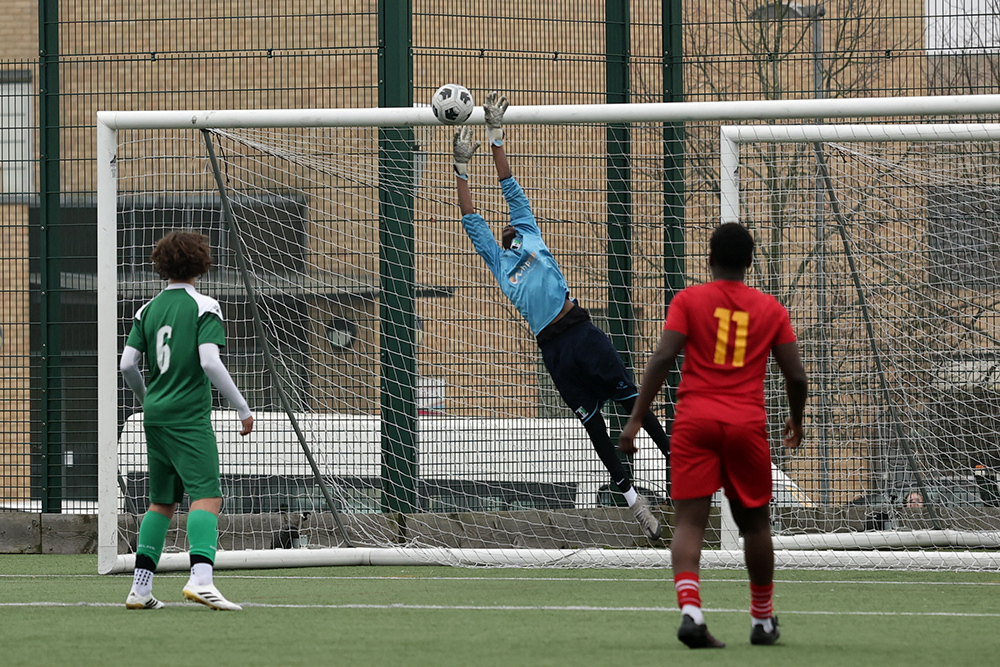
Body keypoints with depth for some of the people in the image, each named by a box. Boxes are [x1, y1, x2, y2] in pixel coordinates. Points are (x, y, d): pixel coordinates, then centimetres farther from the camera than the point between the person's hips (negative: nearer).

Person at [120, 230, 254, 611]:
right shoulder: (203, 307, -6)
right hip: (189, 417, -6)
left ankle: (140, 587, 13)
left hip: (155, 415, 6)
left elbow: (127, 364, 8)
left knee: (161, 502, 15)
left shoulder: (148, 310, 10)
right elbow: (210, 362, -16)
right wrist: (242, 407, -9)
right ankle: (200, 578, -32)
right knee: (206, 496, -14)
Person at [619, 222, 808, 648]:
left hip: (695, 421, -1)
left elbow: (662, 359, -7)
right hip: (747, 425, 1)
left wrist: (635, 420, -6)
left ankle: (690, 609, -27)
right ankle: (763, 620, 26)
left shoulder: (688, 300, 4)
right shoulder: (770, 309, 9)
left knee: (689, 520, -5)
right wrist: (796, 421, 28)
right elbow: (796, 376, 9)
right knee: (755, 523, 16)